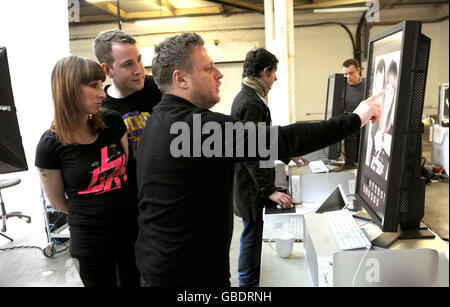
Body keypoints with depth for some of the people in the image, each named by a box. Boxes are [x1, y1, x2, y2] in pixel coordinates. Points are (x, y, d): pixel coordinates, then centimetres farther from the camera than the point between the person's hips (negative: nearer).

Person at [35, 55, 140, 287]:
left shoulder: (113, 123, -6)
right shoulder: (50, 145, -15)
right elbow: (58, 202, -2)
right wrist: (93, 216, 9)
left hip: (130, 230, 4)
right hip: (91, 242, -3)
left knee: (132, 282, 20)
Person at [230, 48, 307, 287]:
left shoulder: (247, 97, 11)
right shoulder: (251, 104, -22)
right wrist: (270, 190, -24)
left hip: (251, 183, 11)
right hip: (251, 186, -11)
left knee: (252, 234, 21)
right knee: (252, 234, 3)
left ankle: (248, 278, 38)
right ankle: (248, 282, 19)